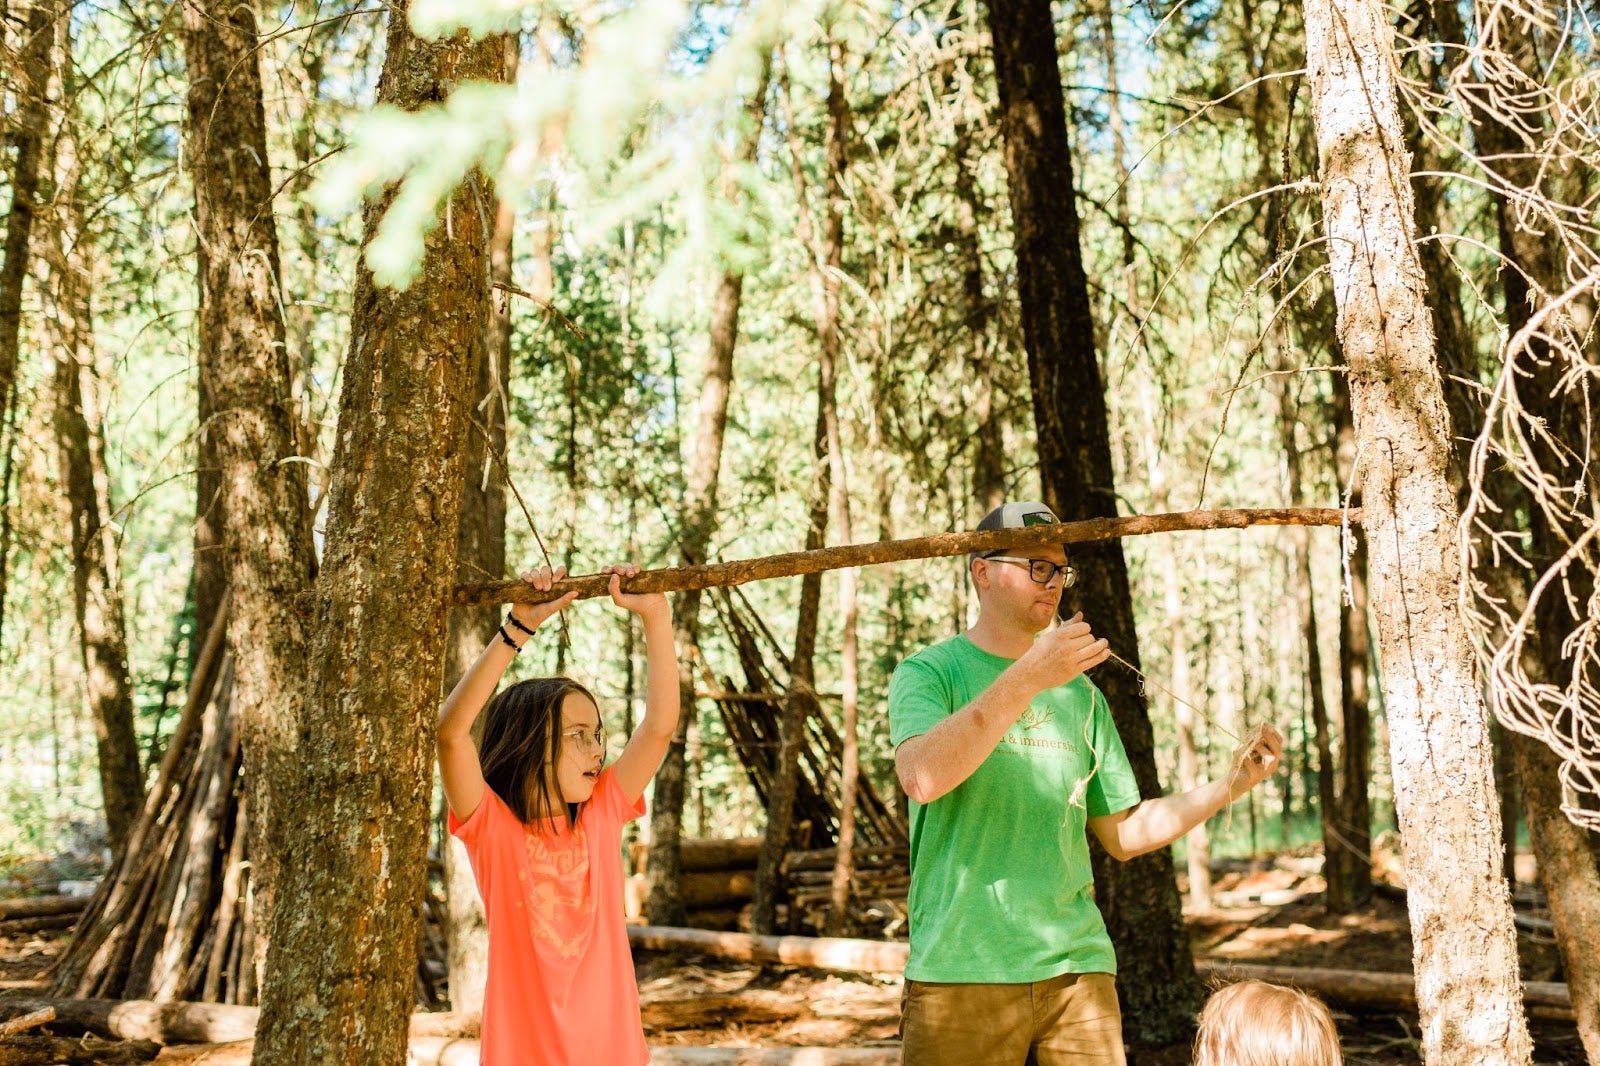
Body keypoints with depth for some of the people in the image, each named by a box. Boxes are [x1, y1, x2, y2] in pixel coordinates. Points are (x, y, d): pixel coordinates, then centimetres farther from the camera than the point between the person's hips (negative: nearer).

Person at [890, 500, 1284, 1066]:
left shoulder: (1080, 694, 15)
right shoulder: (928, 672, 0)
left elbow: (1123, 832, 16)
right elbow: (923, 778, -21)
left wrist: (1232, 784, 4)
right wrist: (1029, 677, -27)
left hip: (1077, 968, 4)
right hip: (962, 971, -4)